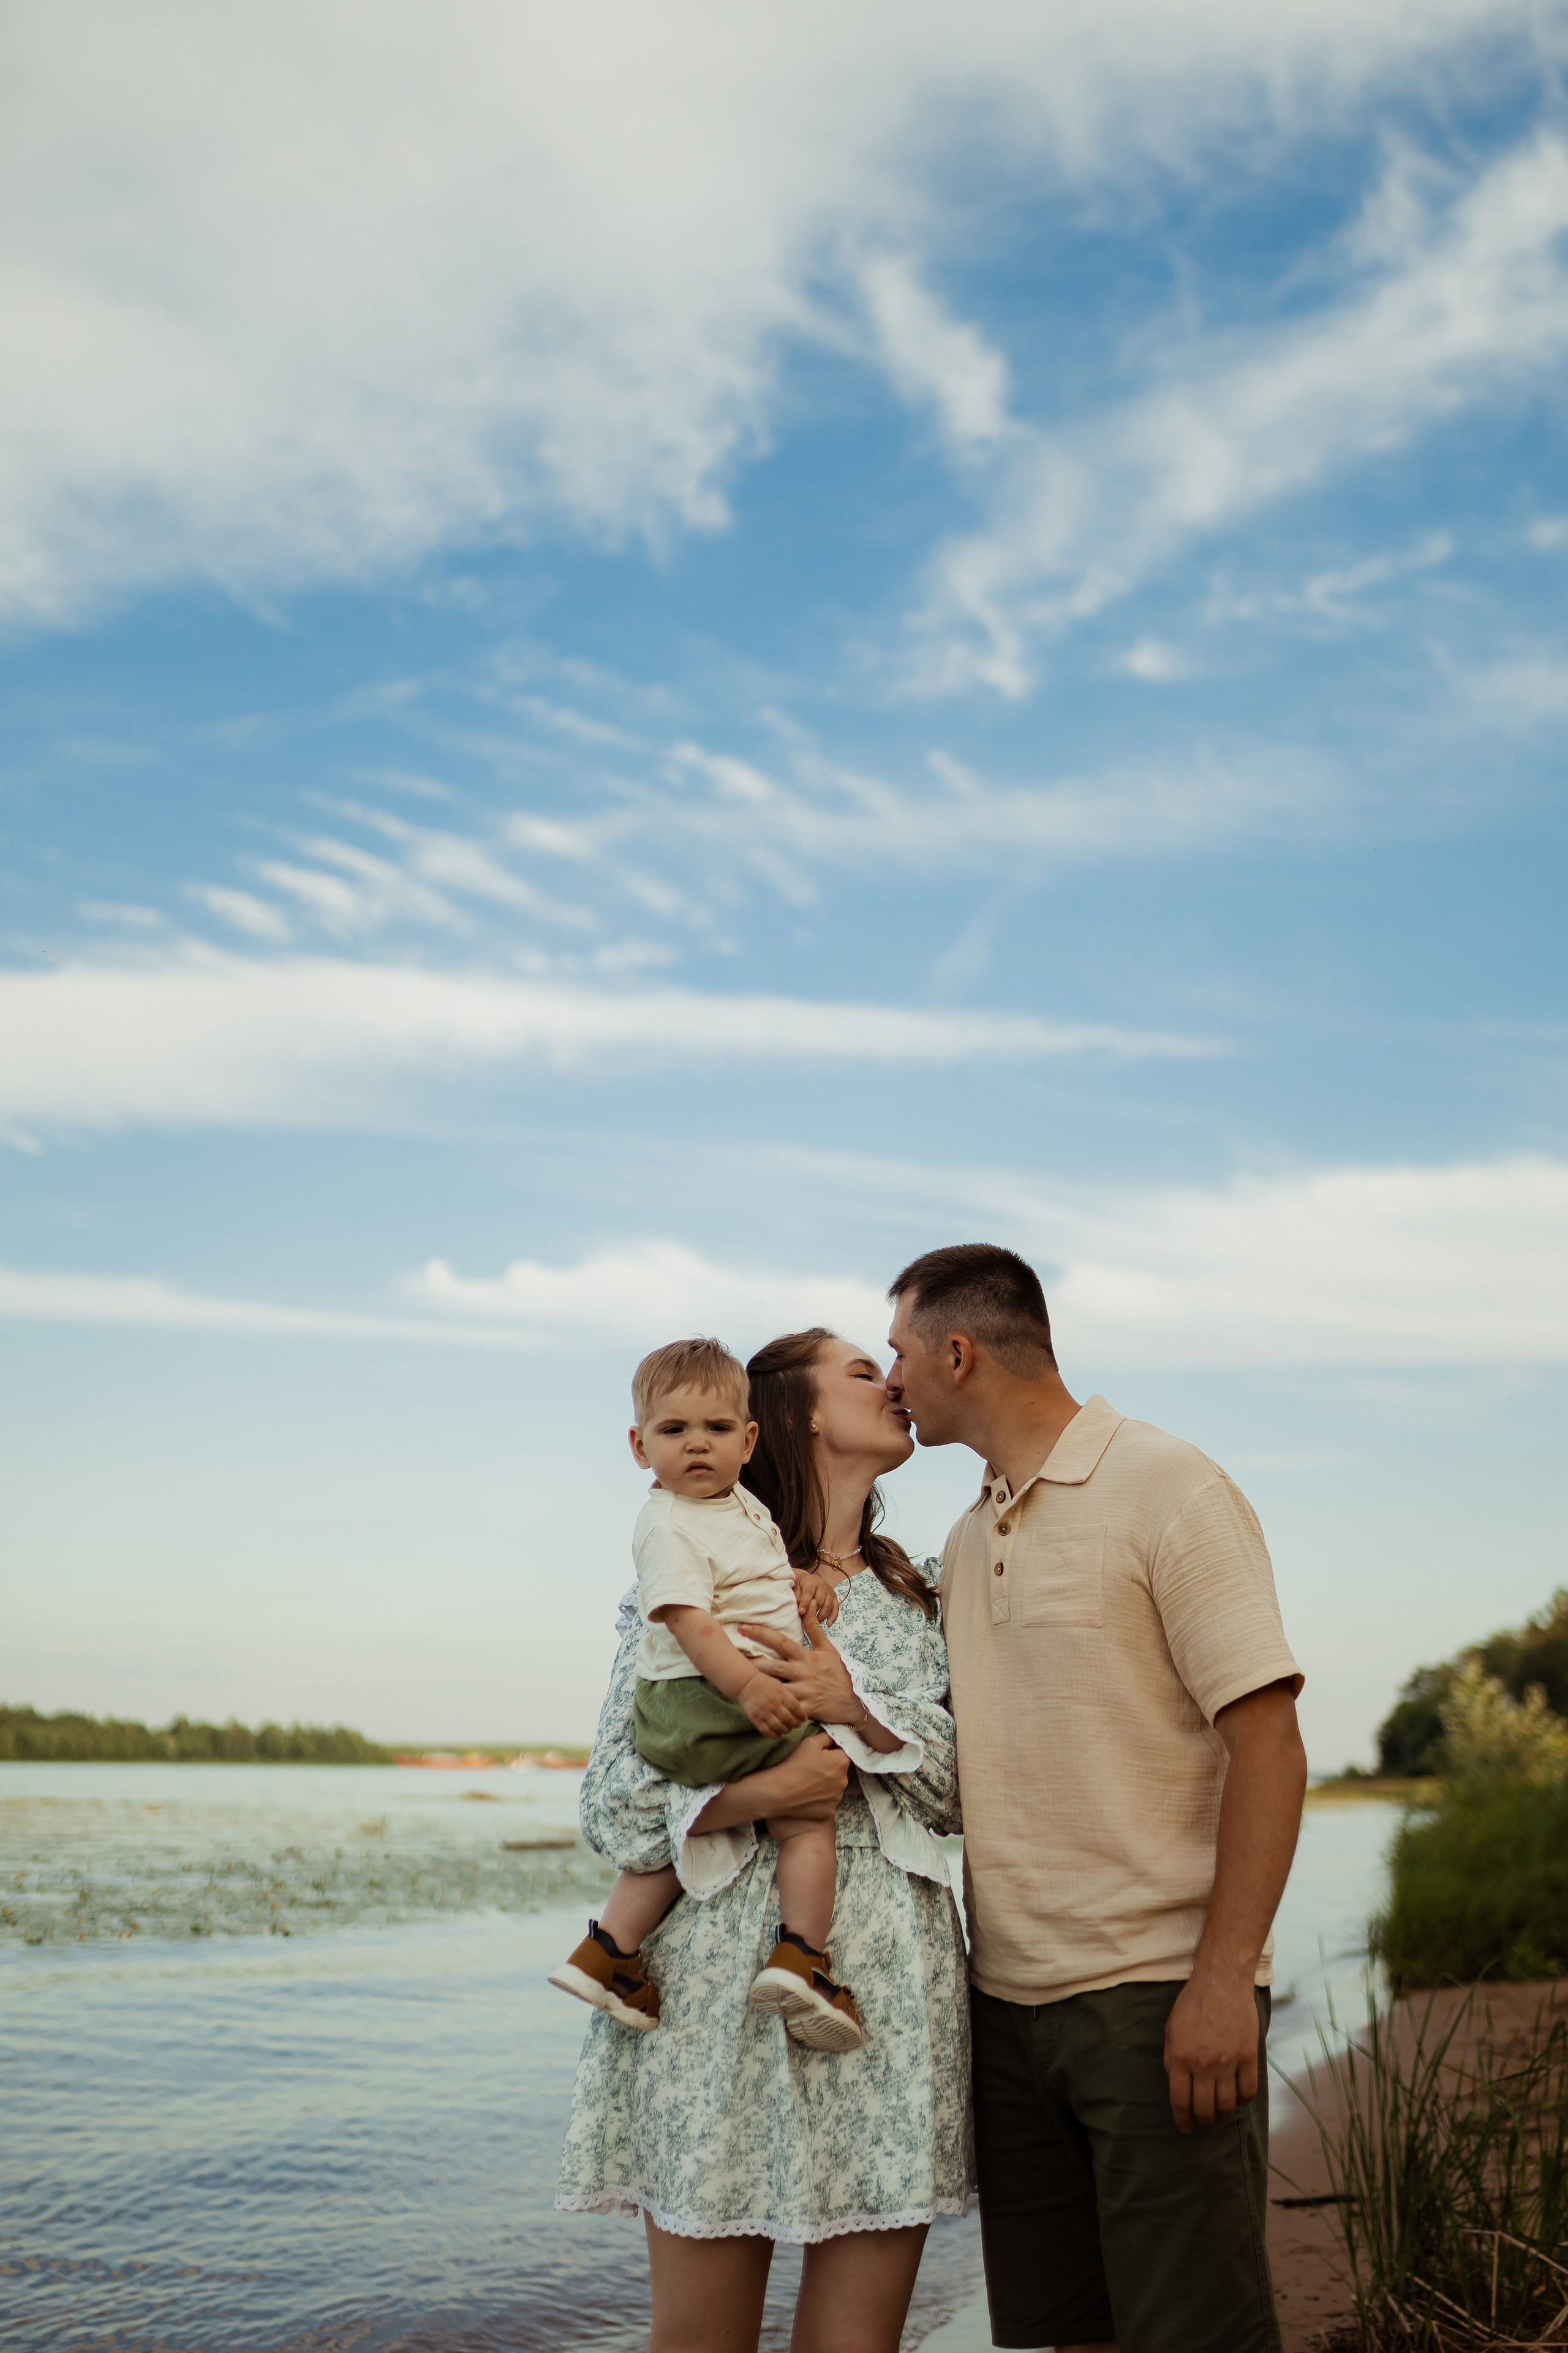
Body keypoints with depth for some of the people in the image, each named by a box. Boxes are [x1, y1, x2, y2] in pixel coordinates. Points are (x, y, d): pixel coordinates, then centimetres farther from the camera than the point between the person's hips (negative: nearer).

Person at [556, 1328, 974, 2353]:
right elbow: (613, 1807, 0)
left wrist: (858, 1705, -8)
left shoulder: (922, 1598, 17)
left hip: (889, 1984, 3)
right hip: (724, 1982, -3)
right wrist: (757, 1794, -16)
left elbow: (968, 1795, 7)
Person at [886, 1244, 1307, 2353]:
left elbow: (1268, 1740, -13)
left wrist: (1223, 1977, -20)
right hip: (1009, 2001, 7)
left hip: (1158, 1993, -7)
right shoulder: (969, 1539, 16)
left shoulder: (1165, 1488, -8)